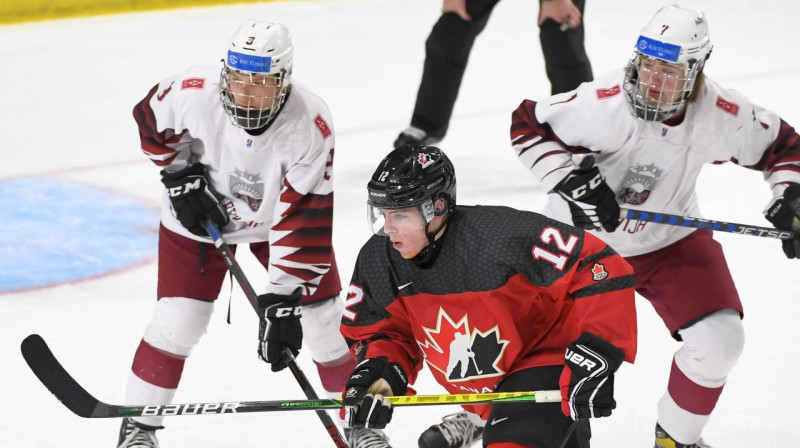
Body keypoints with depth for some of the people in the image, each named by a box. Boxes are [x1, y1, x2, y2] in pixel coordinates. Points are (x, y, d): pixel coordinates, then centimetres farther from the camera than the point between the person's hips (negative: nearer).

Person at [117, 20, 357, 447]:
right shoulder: (194, 92, -31)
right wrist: (180, 176, -11)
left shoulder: (311, 126, -33)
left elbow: (304, 222, -32)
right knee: (179, 318, -9)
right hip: (201, 209, 0)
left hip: (278, 215, 0)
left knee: (322, 317, -1)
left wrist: (282, 300, -34)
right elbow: (151, 120, -6)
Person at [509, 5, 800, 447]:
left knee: (719, 340, -11)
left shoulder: (722, 115, -22)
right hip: (580, 234, -2)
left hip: (670, 239, 2)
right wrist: (571, 181, -30)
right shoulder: (603, 103, -32)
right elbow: (528, 125, -19)